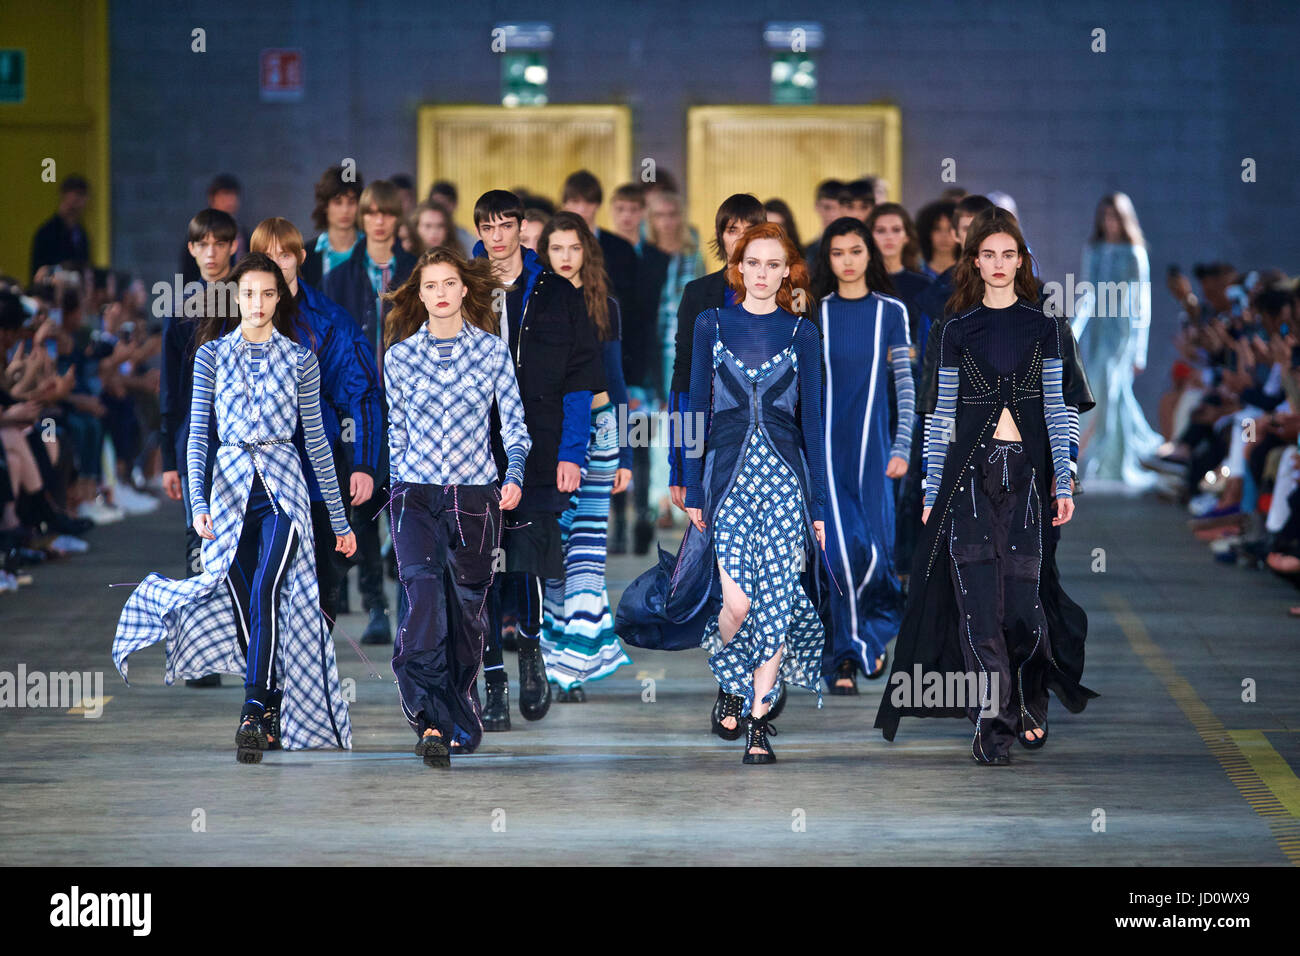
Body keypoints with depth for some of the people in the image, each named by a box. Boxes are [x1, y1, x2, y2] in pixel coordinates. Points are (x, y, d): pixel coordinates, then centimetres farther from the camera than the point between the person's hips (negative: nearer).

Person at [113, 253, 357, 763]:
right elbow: (198, 431, 3)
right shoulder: (212, 354, 7)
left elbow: (317, 439, 9)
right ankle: (274, 713, 12)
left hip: (282, 484, -2)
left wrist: (339, 518, 10)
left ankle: (256, 712, -27)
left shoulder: (300, 359, 7)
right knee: (243, 607, 0)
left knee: (266, 589, -22)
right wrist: (198, 501, -11)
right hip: (230, 484, 2)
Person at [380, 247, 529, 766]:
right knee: (424, 592, -19)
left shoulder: (492, 349, 3)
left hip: (476, 495, 1)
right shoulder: (400, 355, 5)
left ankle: (460, 720, 22)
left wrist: (514, 476, -10)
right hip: (415, 495, -1)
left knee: (467, 609, 5)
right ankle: (432, 722, -25)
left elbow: (515, 425, 5)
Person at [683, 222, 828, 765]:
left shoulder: (800, 334, 6)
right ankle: (727, 677, 20)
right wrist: (693, 489, 4)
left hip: (784, 474, 1)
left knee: (775, 598, -5)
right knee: (738, 600, -11)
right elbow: (698, 409, 7)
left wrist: (819, 504, 3)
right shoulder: (712, 325, 6)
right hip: (729, 470, 0)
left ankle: (757, 718, 3)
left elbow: (811, 419, 6)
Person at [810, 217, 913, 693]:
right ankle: (847, 658, -6)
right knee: (843, 549, -11)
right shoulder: (814, 313, 4)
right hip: (827, 444, -1)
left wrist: (902, 448, -5)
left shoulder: (890, 312, 3)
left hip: (873, 444, 1)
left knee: (874, 549, 0)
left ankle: (870, 639, 26)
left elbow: (905, 383, 2)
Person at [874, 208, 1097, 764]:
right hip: (969, 471, 0)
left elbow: (1056, 409, 7)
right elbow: (943, 415, 9)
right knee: (979, 602, -9)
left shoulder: (1043, 328, 8)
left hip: (1027, 472, 0)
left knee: (1023, 598, -6)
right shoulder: (958, 331, 8)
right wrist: (932, 490, 6)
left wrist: (1064, 483, 0)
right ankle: (993, 725, -6)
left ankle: (1032, 704, 19)